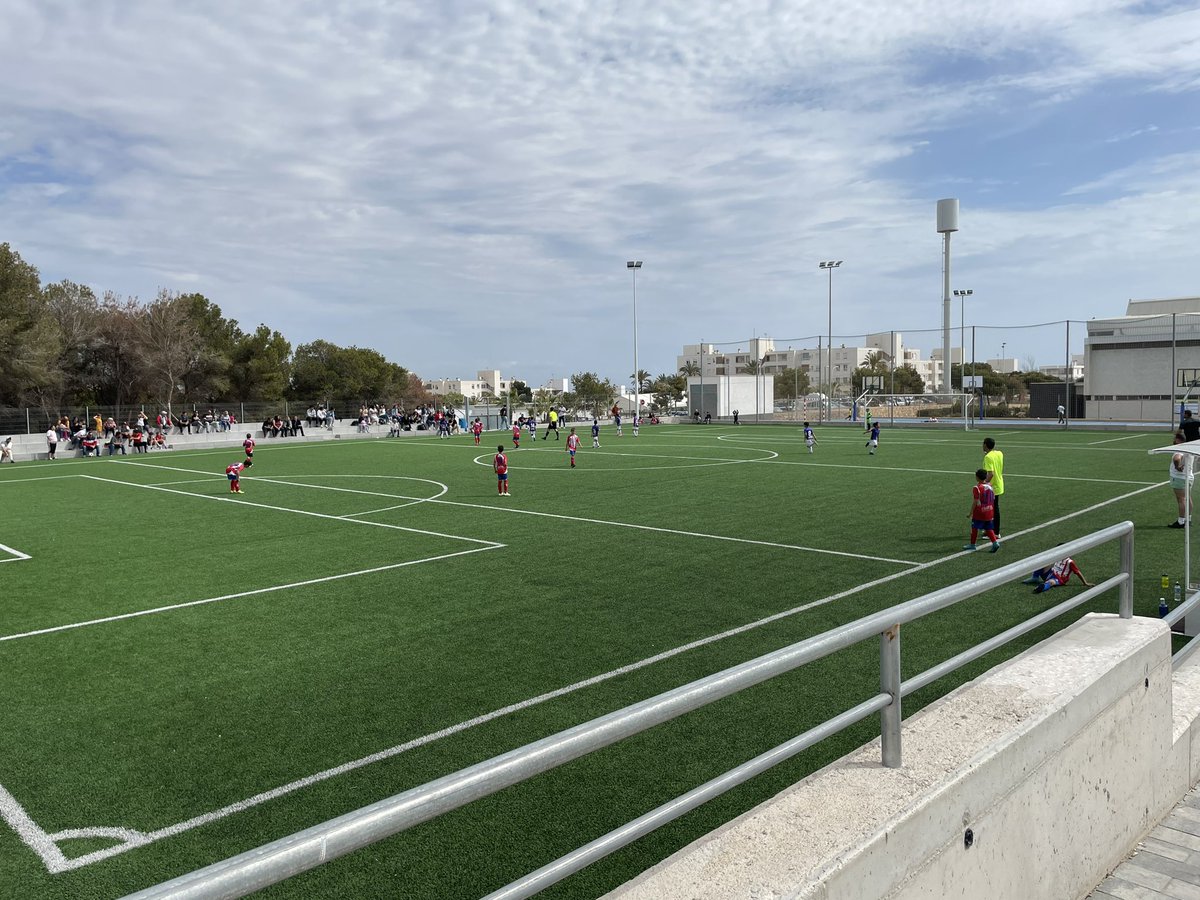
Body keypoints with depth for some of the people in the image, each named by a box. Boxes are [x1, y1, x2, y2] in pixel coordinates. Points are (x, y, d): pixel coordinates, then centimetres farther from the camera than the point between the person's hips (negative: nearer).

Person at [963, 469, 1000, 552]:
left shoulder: (977, 488, -17)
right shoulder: (990, 486, 4)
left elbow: (975, 502, -17)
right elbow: (993, 499, 10)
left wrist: (971, 512, -9)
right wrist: (992, 512, 20)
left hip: (979, 514, -6)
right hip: (989, 513, 6)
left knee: (974, 528, 8)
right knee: (988, 529, 12)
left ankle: (972, 544, 17)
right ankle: (995, 543, -1)